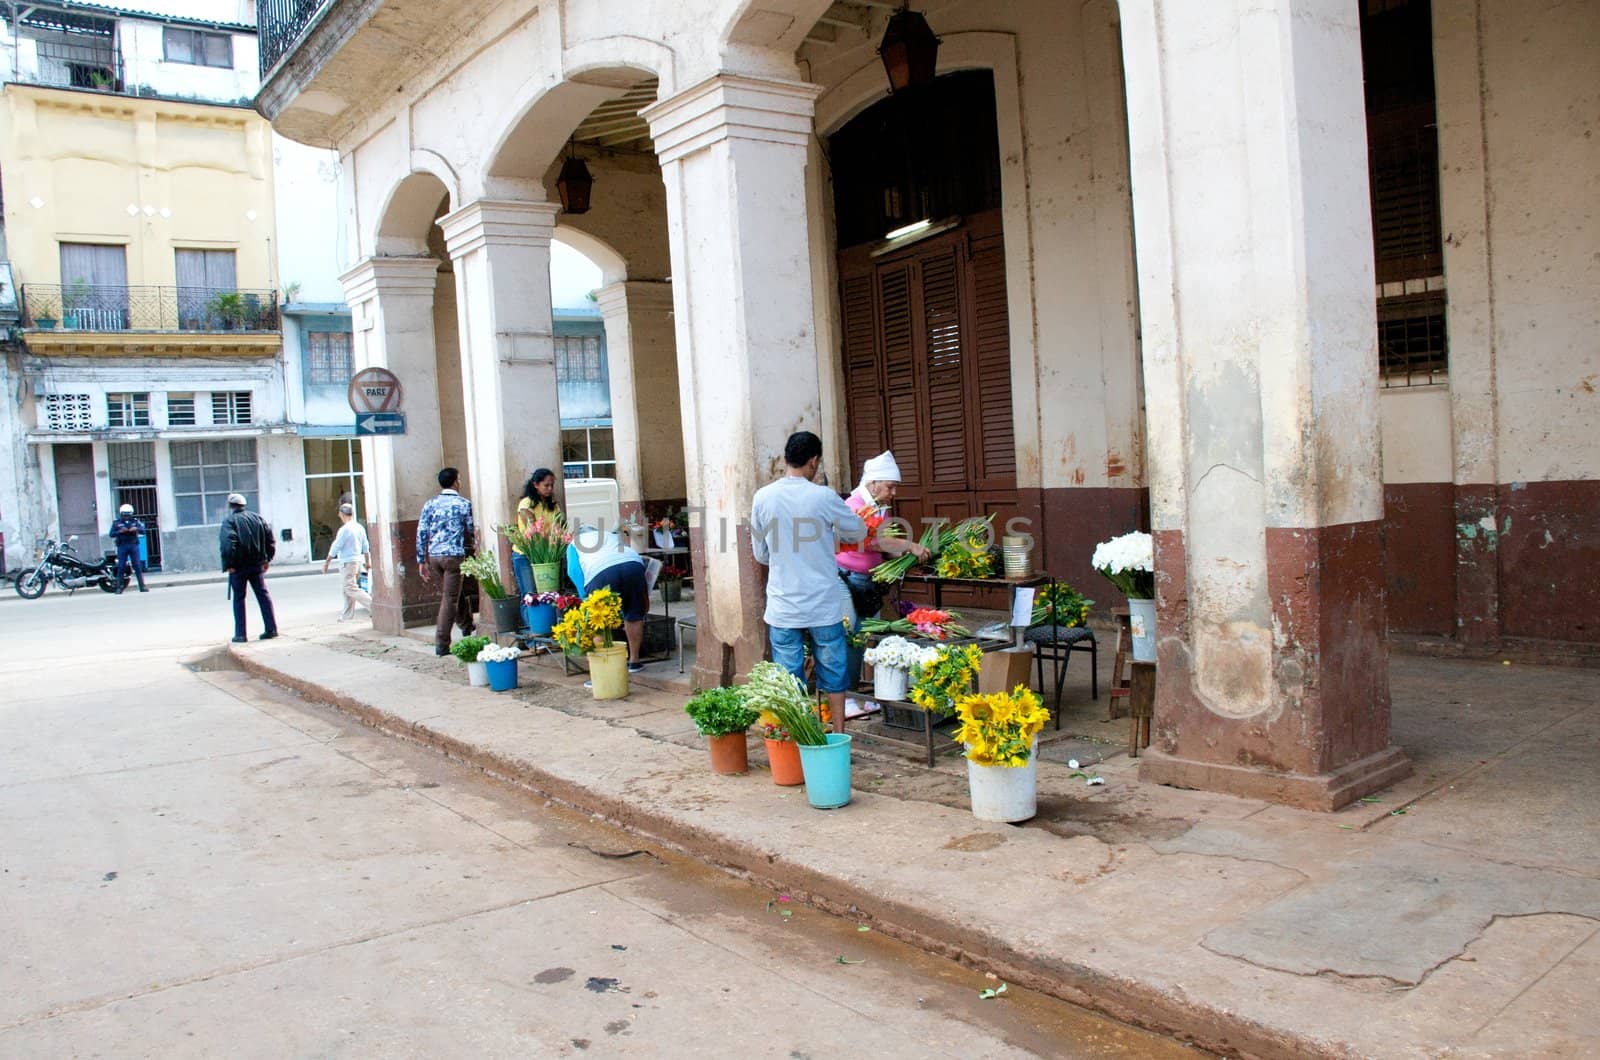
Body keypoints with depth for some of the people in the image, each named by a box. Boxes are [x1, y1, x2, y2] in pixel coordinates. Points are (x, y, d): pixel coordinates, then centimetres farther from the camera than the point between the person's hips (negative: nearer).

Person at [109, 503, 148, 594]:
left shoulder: (135, 521, 10)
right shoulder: (116, 523, 6)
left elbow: (143, 531, 2)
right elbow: (111, 534, 0)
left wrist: (136, 529, -17)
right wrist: (120, 531, -16)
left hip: (134, 545, 1)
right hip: (122, 546, -1)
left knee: (138, 566, -1)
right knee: (121, 567, -1)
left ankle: (142, 587, 0)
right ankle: (119, 588, 4)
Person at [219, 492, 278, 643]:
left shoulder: (229, 521, -8)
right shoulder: (257, 518, 8)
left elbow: (228, 543, -22)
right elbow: (270, 538, 6)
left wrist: (228, 564, -17)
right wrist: (267, 559, 10)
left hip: (238, 567, -4)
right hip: (257, 564, 4)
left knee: (238, 598, 4)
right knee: (263, 594, 9)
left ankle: (240, 634, 4)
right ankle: (271, 629, 5)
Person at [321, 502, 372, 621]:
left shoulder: (344, 529, -16)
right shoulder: (360, 528, 8)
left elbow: (335, 547, -13)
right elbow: (365, 547, 16)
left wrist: (327, 563, -5)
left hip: (347, 562, -8)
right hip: (358, 561, 8)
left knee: (351, 589, -8)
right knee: (348, 589, 14)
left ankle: (372, 603, -19)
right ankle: (346, 614, 18)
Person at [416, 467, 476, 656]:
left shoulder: (430, 504, 7)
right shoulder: (463, 503, -4)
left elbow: (421, 532, 4)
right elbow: (471, 530, 2)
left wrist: (421, 561, 8)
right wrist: (476, 534, 27)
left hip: (434, 556, 5)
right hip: (454, 555, -5)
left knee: (457, 591, 24)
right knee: (450, 599, -1)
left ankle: (466, 626, 39)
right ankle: (441, 644, -3)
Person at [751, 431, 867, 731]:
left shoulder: (762, 498, -2)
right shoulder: (823, 497, -11)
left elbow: (760, 554, 8)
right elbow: (859, 532, 5)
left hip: (782, 607, 2)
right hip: (823, 605, -2)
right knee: (833, 673, 13)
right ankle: (839, 737, 21)